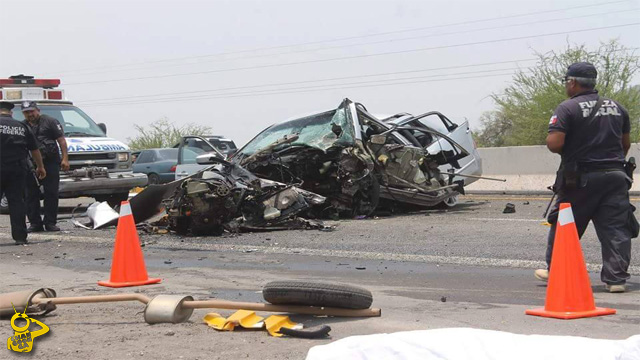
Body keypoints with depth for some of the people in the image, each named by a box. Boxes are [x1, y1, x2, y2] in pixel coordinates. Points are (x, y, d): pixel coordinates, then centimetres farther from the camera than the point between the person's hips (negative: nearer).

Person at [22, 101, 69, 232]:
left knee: (51, 193, -2)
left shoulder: (50, 122, 3)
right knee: (31, 194, 2)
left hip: (50, 163, -3)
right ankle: (35, 223, 8)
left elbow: (61, 140, 1)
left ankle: (50, 222, 4)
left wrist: (65, 158, -7)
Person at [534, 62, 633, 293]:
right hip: (615, 177, 4)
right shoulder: (617, 108, 10)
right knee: (615, 229, 3)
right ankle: (616, 278, 0)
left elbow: (554, 144, -19)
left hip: (581, 178, -4)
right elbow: (626, 144, 17)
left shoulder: (568, 108, -10)